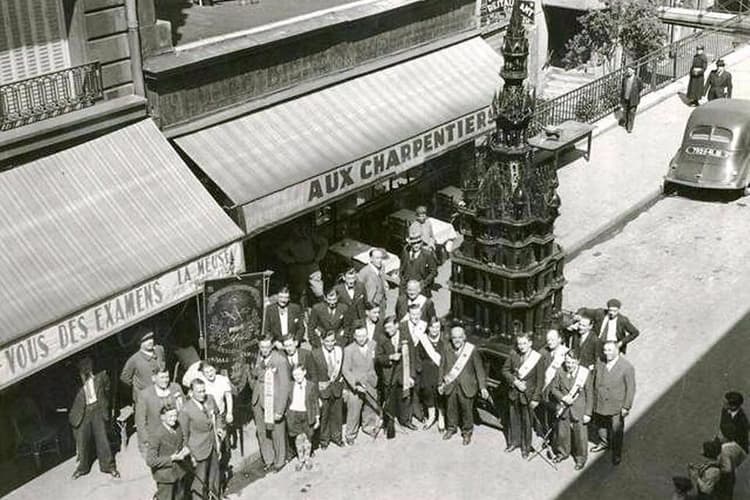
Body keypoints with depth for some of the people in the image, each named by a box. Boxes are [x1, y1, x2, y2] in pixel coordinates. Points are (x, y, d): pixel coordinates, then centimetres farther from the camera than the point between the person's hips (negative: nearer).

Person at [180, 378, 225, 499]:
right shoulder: (186, 410, -23)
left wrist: (219, 427, -5)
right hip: (199, 449, -6)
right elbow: (184, 435, -14)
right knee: (200, 479, 8)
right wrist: (190, 454, -12)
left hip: (214, 445, 6)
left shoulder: (210, 399, -8)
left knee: (215, 473, 24)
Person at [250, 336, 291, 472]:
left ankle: (279, 462, 29)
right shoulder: (259, 356, 0)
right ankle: (268, 459, 35)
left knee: (277, 433, 8)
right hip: (259, 400, 6)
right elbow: (253, 374, 19)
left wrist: (280, 410, -19)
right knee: (262, 432, 15)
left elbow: (285, 387, -18)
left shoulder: (280, 361, -20)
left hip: (274, 402, -6)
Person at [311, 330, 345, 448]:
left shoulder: (340, 351, -5)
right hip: (322, 388, -3)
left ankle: (336, 436, 37)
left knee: (337, 413, 17)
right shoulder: (315, 354, -16)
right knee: (323, 414, 10)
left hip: (337, 386, 3)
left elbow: (342, 370, 4)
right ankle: (324, 438, 30)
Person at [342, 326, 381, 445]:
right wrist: (356, 384, -24)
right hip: (354, 386, -4)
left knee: (370, 408, 20)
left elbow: (377, 361, 10)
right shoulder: (349, 350, -15)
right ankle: (351, 435, 22)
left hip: (371, 385, 4)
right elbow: (346, 370, -15)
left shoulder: (373, 345, -3)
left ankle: (369, 427, 45)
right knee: (353, 412, 3)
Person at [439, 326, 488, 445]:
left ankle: (467, 433, 29)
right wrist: (441, 384, 9)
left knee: (467, 410, 8)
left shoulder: (472, 350, -10)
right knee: (451, 408, 17)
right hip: (450, 386, 3)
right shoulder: (447, 351, -2)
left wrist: (482, 387, -13)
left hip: (466, 387, -3)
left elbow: (479, 369, -9)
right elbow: (442, 368, 8)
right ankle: (451, 428, 40)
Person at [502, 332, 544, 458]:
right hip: (514, 393, 3)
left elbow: (540, 380, -11)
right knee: (514, 419, 17)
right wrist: (514, 381, -12)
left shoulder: (537, 358, -14)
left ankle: (526, 447, 25)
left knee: (526, 421, 9)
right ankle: (514, 442, 36)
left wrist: (536, 398, -13)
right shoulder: (513, 354, -4)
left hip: (527, 395, -3)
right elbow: (505, 370, 4)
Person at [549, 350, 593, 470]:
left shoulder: (585, 373, -15)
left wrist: (588, 413, -9)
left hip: (579, 410, -3)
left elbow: (589, 395, -9)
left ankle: (581, 458, 27)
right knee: (562, 432, 17)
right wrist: (563, 398, -15)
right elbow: (553, 388, 3)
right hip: (563, 409, 3)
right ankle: (562, 453, 42)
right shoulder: (560, 372, -7)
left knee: (580, 435, 6)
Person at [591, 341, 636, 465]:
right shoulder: (600, 363, -4)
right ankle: (604, 443, 50)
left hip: (616, 406, -4)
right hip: (599, 404, 4)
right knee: (601, 426, 23)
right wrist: (594, 401, 9)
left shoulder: (626, 367, -17)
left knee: (616, 431, 10)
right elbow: (594, 382, 6)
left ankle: (616, 454, 29)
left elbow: (630, 389, -13)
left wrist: (626, 407, -13)